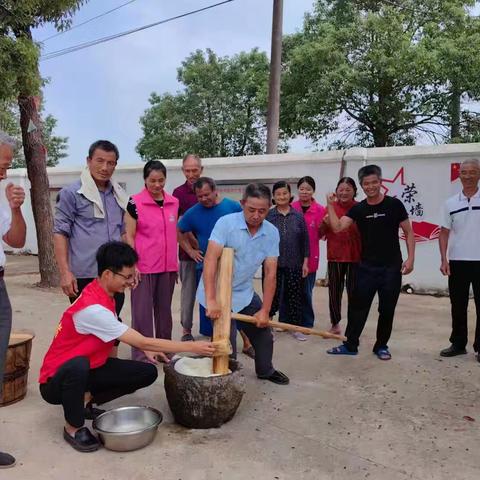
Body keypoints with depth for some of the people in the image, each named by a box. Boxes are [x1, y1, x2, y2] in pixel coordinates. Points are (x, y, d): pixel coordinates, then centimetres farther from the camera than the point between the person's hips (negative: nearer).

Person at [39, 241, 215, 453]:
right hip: (57, 380, -8)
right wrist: (191, 346, -25)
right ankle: (73, 427, -14)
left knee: (148, 372, -6)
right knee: (79, 366, -42)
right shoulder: (92, 308, -31)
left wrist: (145, 348, -4)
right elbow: (143, 342, -30)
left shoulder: (102, 294, -4)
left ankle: (85, 400, 9)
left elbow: (125, 335, 13)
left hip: (90, 369, 8)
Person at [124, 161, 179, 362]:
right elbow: (129, 236, -6)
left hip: (168, 266, 5)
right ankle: (141, 355, 12)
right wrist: (132, 265, -11)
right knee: (142, 311, 2)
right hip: (144, 266, -4)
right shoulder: (135, 202, -7)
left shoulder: (174, 202, 6)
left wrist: (175, 262, 13)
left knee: (164, 309, 15)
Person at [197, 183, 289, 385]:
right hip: (218, 295, -5)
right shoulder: (226, 223, -21)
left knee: (263, 333, 16)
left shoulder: (272, 233, -7)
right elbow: (210, 259, -29)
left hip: (245, 294, 5)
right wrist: (211, 300, -38)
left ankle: (265, 370, 43)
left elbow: (270, 273, -7)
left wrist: (265, 310, -11)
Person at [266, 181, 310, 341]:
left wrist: (305, 262, 1)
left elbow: (305, 240, 4)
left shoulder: (298, 216, 2)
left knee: (295, 296, 9)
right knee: (272, 296, 5)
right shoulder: (268, 216, -3)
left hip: (294, 264, 2)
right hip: (274, 263, -2)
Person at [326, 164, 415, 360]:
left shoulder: (394, 204, -4)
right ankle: (350, 344, 18)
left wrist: (410, 258, -7)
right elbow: (337, 227, -8)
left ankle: (381, 346, 25)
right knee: (358, 307, 6)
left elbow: (408, 232, 0)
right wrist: (330, 205, -15)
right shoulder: (358, 209, 3)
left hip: (391, 267, -2)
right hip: (366, 267, 2)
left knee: (387, 309, 9)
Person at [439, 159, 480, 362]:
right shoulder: (451, 203, 6)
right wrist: (444, 260, -1)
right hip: (457, 261, 2)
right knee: (458, 306, 10)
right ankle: (458, 344, 22)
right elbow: (444, 233, 7)